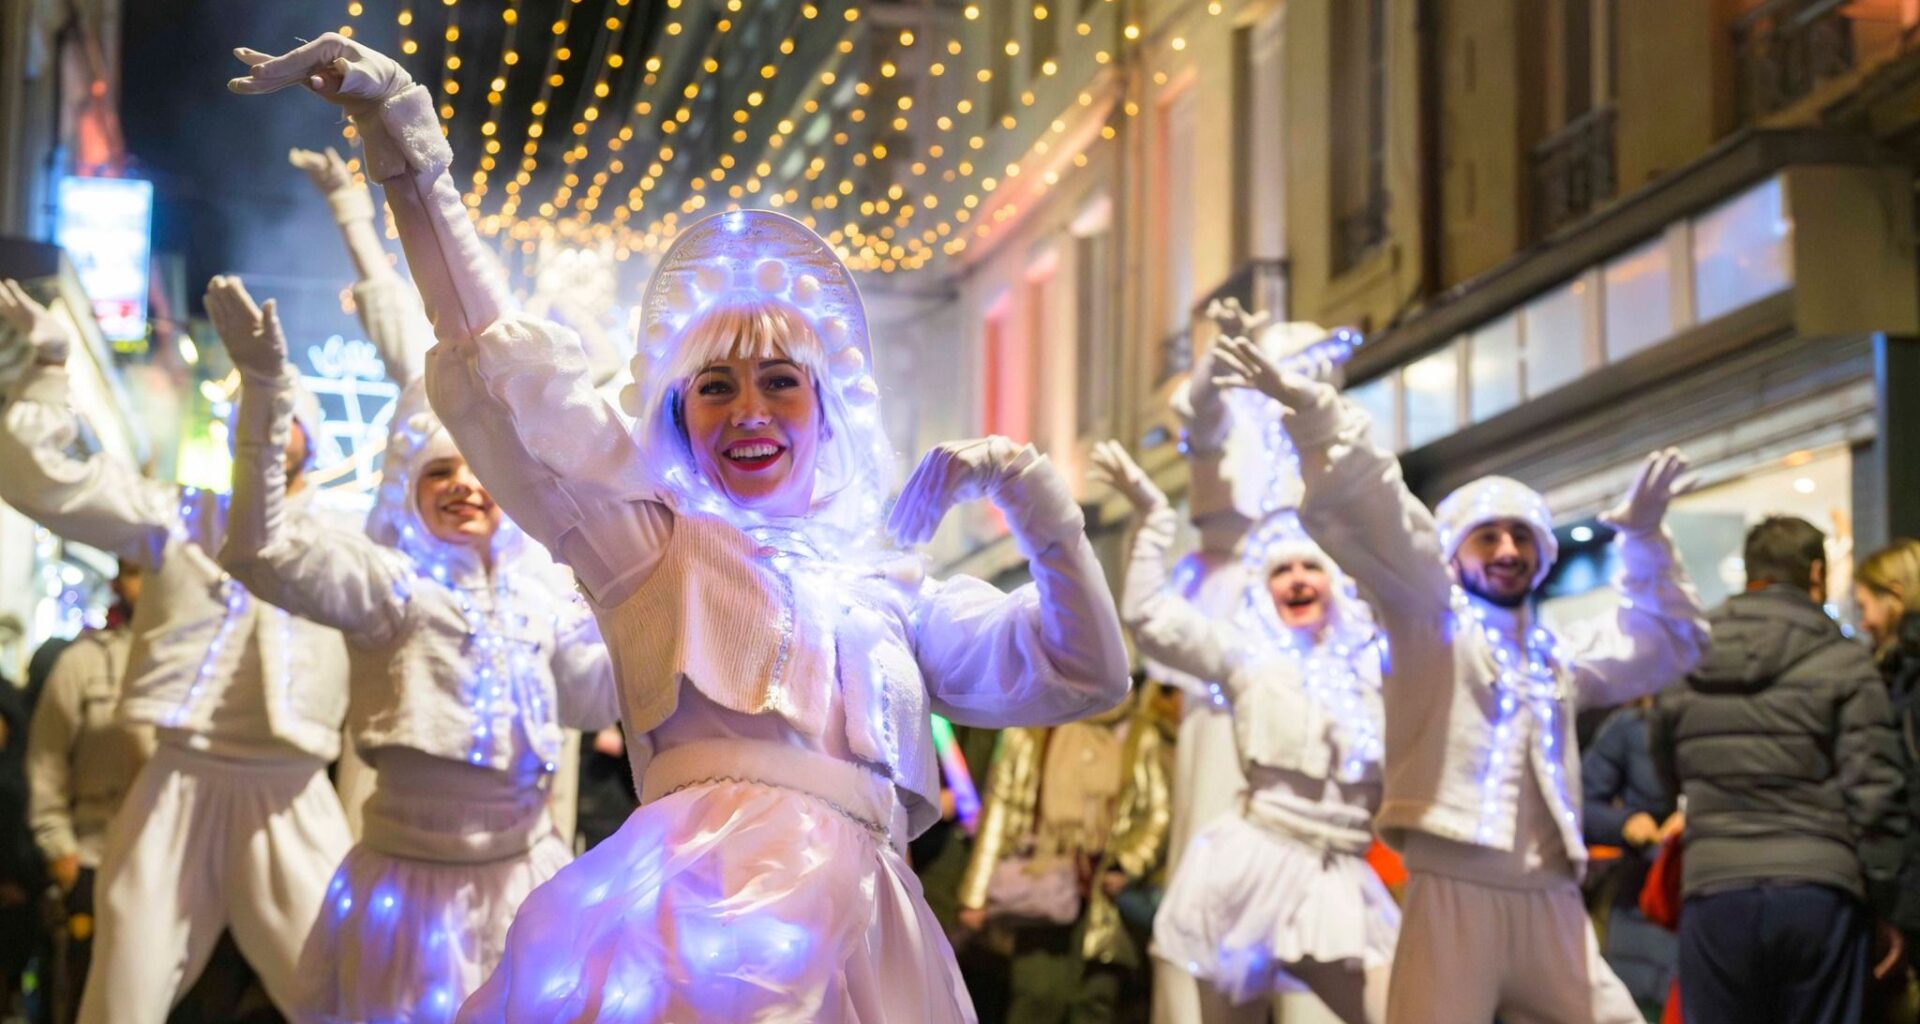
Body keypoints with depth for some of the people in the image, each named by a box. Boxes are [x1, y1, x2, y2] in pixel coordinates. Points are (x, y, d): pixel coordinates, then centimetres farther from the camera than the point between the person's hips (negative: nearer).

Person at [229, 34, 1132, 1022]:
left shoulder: (889, 589, 26)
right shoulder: (654, 544, 18)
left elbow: (1083, 675, 26)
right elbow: (509, 375, 8)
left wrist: (1036, 503, 13)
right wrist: (413, 166, 0)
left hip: (863, 927, 4)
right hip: (705, 890, -4)